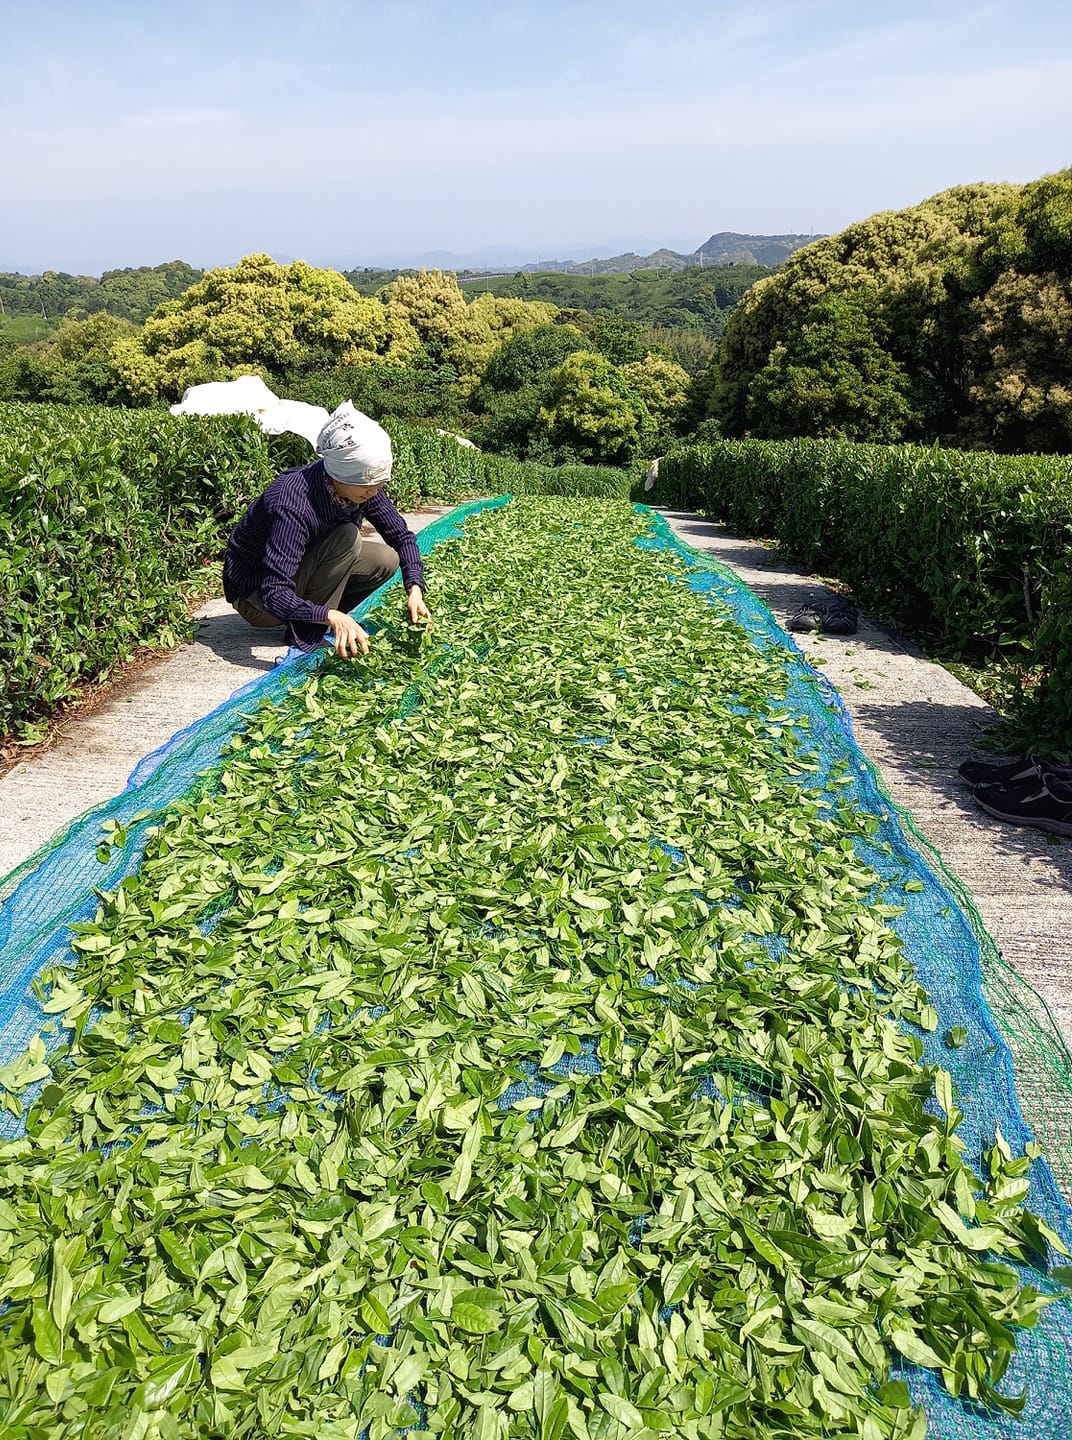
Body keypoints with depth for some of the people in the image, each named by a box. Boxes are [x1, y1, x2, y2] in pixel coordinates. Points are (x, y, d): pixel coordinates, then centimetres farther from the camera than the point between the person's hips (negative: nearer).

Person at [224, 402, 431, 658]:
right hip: (255, 595, -7)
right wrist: (332, 617, -51)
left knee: (386, 560, -8)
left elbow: (402, 536, -2)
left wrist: (414, 588, -19)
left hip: (301, 574, 7)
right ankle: (306, 636, -18)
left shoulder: (363, 486, -14)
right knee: (346, 537, -27)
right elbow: (273, 594, -38)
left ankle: (314, 619, 0)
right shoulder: (293, 505, -36)